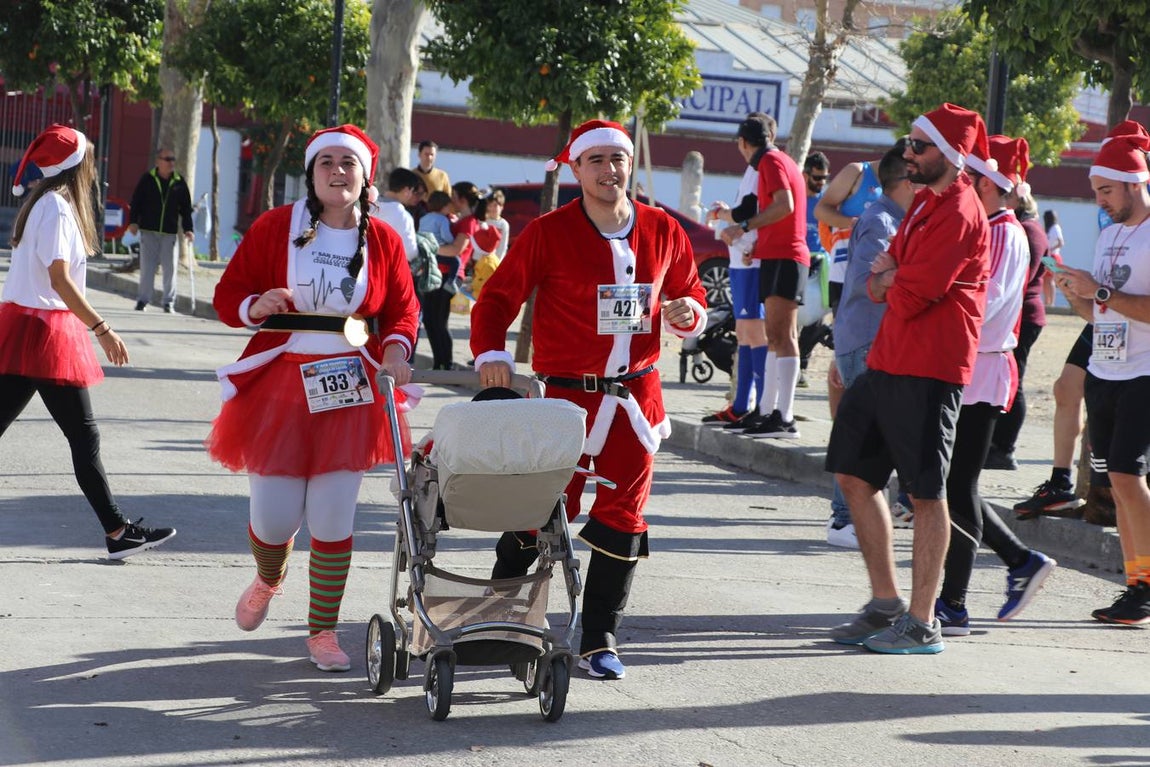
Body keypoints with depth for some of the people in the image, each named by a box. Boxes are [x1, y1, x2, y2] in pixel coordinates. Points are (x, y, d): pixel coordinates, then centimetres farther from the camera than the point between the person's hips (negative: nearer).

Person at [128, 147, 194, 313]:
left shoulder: (179, 183, 6)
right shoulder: (147, 179, 2)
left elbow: (186, 208, 8)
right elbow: (136, 201, 3)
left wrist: (188, 229, 0)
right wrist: (133, 221, -7)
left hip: (169, 232, 1)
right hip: (148, 230, -1)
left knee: (170, 268, 0)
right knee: (147, 267, 0)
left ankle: (168, 301, 8)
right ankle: (143, 300, 8)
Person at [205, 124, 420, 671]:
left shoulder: (383, 240, 4)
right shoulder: (274, 227, -1)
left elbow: (403, 310, 9)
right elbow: (227, 294, 3)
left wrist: (394, 350, -11)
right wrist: (255, 307, -19)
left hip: (349, 396, 1)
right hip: (279, 390, -1)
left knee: (333, 520, 0)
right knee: (274, 518, 1)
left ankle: (322, 632, 17)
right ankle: (268, 581, 38)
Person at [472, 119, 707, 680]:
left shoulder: (662, 231, 6)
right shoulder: (548, 233, -5)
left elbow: (688, 293, 19)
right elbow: (497, 297, -3)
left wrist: (688, 313, -4)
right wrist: (490, 353, -19)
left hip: (636, 396, 3)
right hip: (567, 396, -3)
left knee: (622, 517, 2)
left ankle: (599, 642, 13)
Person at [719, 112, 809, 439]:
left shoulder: (771, 161, -7)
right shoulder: (783, 161, 23)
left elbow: (785, 206, -22)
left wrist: (744, 227, -19)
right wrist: (757, 245, 31)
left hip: (783, 257, -11)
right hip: (779, 256, 11)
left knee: (782, 335, -16)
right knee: (775, 336, 16)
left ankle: (785, 418, -23)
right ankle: (767, 410, 24)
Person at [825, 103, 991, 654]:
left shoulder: (959, 212, -15)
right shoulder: (925, 203, 17)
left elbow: (913, 294, -20)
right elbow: (882, 284, 17)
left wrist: (889, 282, 1)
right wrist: (889, 276, -6)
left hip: (928, 370, -10)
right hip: (888, 361, 10)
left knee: (926, 492, -3)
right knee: (854, 474, 11)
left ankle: (922, 624, 4)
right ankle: (886, 602, 20)